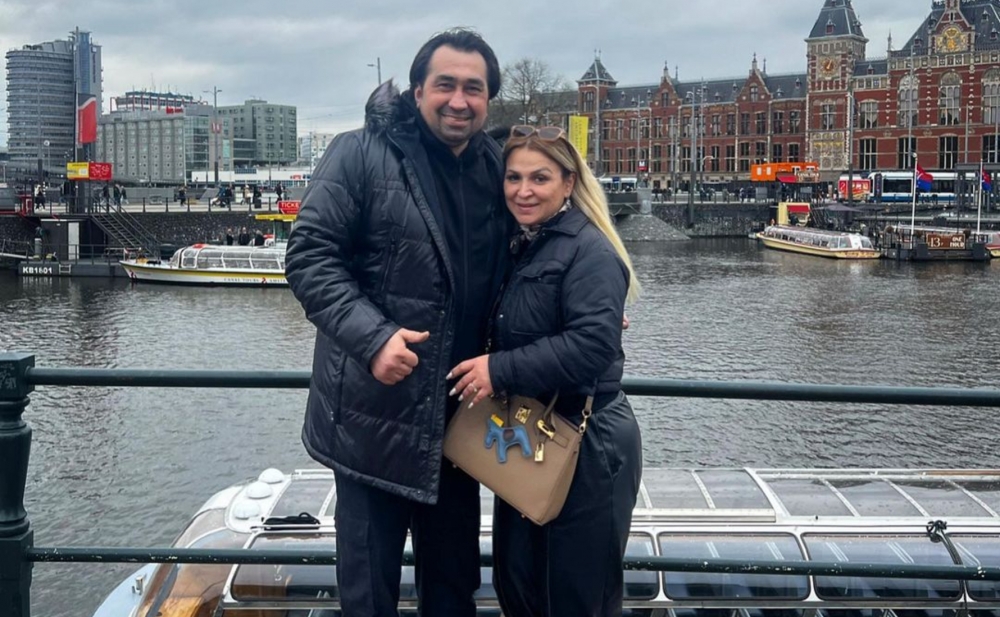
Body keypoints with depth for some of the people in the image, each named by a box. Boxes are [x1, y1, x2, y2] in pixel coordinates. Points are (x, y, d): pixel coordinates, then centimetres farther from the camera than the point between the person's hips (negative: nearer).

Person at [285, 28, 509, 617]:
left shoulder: (495, 170, 7)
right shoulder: (361, 154, -9)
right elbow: (309, 257, -13)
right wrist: (371, 337, -25)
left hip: (458, 413, 5)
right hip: (375, 409, -5)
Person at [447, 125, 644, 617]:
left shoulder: (589, 250, -16)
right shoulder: (522, 247, 11)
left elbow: (594, 344, -28)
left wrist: (500, 371, -26)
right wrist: (485, 367, 2)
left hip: (586, 447, -9)